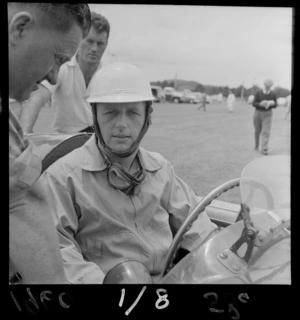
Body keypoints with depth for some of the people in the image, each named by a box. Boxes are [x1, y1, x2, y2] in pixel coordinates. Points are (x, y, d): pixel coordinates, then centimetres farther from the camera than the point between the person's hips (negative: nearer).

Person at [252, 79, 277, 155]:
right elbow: (253, 103, -8)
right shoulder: (258, 93, -8)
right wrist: (260, 104, -29)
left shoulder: (273, 94, -5)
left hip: (267, 114, 0)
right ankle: (256, 144, 37)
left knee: (266, 132, -11)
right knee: (257, 131, 12)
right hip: (258, 113, 0)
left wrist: (273, 103, -21)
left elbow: (275, 105, 3)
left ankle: (264, 149, -11)